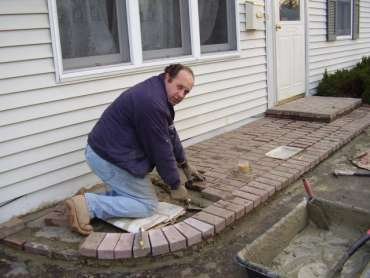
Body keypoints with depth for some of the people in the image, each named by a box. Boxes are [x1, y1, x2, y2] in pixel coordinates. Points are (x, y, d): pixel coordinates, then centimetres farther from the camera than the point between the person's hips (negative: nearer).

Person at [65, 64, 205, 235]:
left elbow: (170, 133, 18)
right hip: (108, 158, -10)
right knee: (148, 206, 0)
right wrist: (175, 185, -6)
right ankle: (87, 205, -8)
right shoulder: (151, 102, -25)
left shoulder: (158, 92, 8)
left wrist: (185, 165, 24)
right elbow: (161, 149, -19)